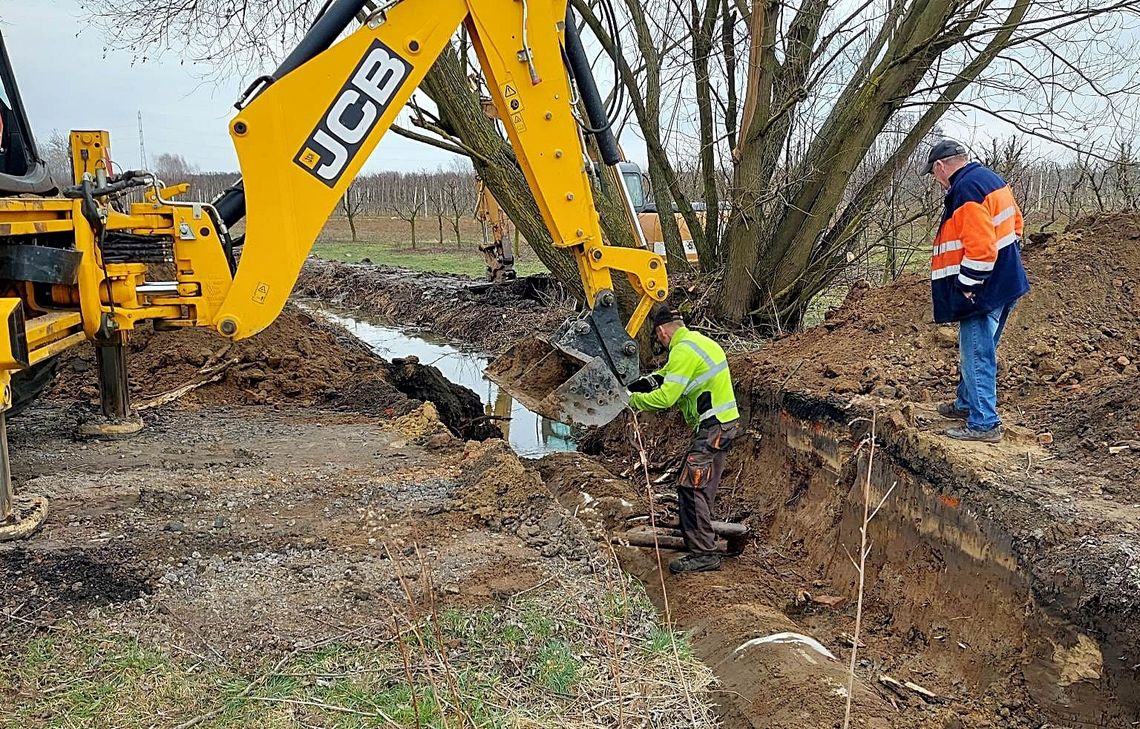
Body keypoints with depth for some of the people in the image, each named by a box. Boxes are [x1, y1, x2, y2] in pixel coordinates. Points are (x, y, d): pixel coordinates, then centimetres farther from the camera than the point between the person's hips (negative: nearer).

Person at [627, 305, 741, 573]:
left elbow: (666, 397, -21)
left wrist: (633, 399, -7)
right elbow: (671, 372, 30)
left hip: (713, 427, -10)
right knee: (701, 486, 20)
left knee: (691, 487, -11)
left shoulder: (683, 351, -16)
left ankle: (704, 554, -10)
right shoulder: (698, 341, 16)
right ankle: (696, 531, 35)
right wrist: (649, 380, 12)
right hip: (724, 422, 10)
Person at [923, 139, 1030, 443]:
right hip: (1006, 281, 11)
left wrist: (967, 286, -19)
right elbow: (1014, 221, 23)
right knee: (975, 350, 22)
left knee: (977, 356, -4)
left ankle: (984, 424, 1)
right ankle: (966, 404, 36)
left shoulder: (966, 188, -20)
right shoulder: (991, 178, 12)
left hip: (984, 290, -11)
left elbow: (980, 244, -27)